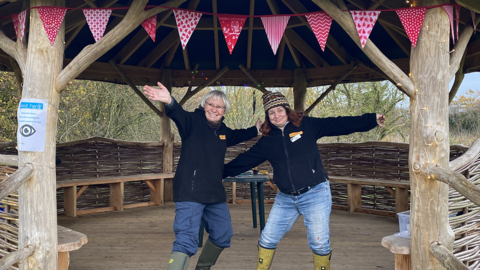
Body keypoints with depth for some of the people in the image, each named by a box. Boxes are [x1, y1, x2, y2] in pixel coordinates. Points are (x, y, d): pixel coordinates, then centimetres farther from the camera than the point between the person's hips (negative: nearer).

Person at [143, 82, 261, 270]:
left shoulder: (223, 131, 12)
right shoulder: (193, 122, -10)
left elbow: (237, 136, 36)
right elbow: (178, 114, -33)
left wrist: (255, 130, 41)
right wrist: (169, 102, -54)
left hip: (215, 194, 8)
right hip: (190, 193, -8)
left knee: (223, 235, 21)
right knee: (186, 241, -18)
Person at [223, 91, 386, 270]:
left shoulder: (307, 126, -2)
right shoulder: (267, 141, 8)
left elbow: (339, 125, -6)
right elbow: (244, 161, 14)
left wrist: (372, 119, -13)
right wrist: (221, 172, 14)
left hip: (315, 195, -3)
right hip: (285, 199, 4)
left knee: (319, 243, -1)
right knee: (267, 240, 7)